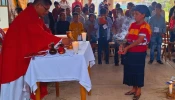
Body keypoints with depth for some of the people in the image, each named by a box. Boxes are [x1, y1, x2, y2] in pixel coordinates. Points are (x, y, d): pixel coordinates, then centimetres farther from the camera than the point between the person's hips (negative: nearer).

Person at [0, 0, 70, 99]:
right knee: (16, 81, -1)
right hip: (15, 52, -10)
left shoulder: (36, 16, 6)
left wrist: (58, 41, -8)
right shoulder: (28, 17, -26)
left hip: (24, 51, 10)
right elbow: (40, 33, -33)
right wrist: (60, 40, -30)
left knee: (24, 79, 13)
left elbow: (45, 30, 6)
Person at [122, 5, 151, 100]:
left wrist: (127, 47, -24)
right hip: (130, 52, 7)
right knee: (130, 70, 13)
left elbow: (139, 40, -23)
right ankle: (134, 88, 27)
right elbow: (128, 36, 8)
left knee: (138, 71, 3)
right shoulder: (133, 25, 9)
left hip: (139, 53, -7)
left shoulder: (145, 26, -16)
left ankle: (138, 90, 18)